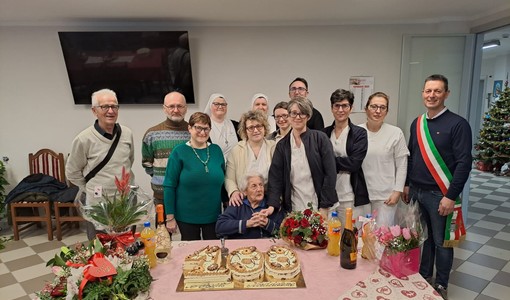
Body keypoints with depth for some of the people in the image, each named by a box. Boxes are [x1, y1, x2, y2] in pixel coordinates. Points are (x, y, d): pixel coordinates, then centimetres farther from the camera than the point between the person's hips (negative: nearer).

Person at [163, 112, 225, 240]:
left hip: (213, 215, 3)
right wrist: (170, 217, -9)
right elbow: (169, 186, -8)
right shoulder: (179, 152, -8)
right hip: (187, 217, -3)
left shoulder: (216, 150, 3)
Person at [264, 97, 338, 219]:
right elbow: (275, 177, -1)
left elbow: (330, 173, -6)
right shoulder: (282, 145, 4)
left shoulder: (320, 138, -3)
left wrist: (324, 208, -10)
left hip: (318, 207, -1)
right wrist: (272, 205, -14)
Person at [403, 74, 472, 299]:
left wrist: (451, 196, -17)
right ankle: (423, 277, 36)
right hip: (416, 192, 5)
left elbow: (464, 163, -15)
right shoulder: (417, 123, 7)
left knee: (441, 242, 9)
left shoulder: (457, 124, -11)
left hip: (440, 195, -5)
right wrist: (407, 184, 13)